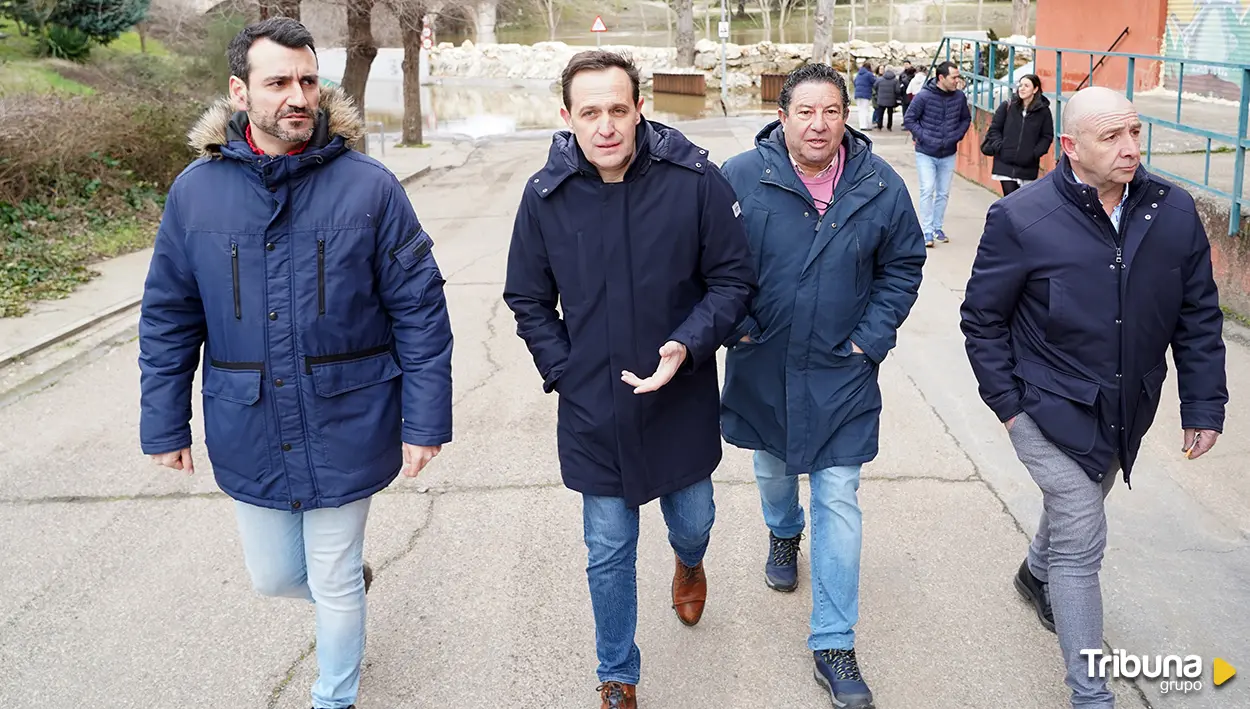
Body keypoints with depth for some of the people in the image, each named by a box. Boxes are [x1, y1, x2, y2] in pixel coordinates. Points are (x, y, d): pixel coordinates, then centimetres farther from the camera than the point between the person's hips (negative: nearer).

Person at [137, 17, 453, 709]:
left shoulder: (369, 187, -10)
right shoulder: (195, 192, -3)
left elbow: (420, 310, -8)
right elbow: (168, 318, 4)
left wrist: (425, 420, -9)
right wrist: (165, 424, 5)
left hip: (345, 427, -2)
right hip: (248, 436, 3)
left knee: (335, 587, 12)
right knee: (273, 575, 18)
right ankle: (348, 581, 52)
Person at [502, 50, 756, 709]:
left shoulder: (695, 179, -14)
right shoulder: (546, 194, -8)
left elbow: (733, 277, -6)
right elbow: (528, 300, 4)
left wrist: (688, 344, -21)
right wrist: (564, 374, -5)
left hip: (682, 401, 0)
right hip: (592, 411, 0)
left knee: (692, 522, 22)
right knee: (608, 553, 11)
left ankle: (689, 563, 61)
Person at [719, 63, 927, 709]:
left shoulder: (880, 185, -7)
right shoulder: (740, 178, -12)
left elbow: (903, 266, 4)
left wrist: (871, 339, -4)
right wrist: (736, 328, -9)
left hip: (840, 372, 0)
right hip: (761, 366, 1)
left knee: (838, 501, -1)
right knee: (772, 469, 24)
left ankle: (833, 645, 10)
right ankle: (784, 535, 60)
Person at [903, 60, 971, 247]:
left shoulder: (959, 97, -3)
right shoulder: (924, 96, -14)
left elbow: (966, 119, 13)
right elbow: (909, 119, -8)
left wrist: (957, 135, -1)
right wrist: (924, 137, -14)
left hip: (948, 154, 4)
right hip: (926, 154, -4)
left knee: (943, 193, 10)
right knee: (928, 190, -10)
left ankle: (937, 227, 24)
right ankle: (927, 231, -4)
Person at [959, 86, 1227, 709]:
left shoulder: (1173, 210, -7)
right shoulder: (1022, 219, -19)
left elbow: (1198, 316, 3)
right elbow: (982, 318, -9)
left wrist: (1204, 403, 1)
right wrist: (1007, 403, -9)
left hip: (1126, 413, 5)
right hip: (1052, 411, -5)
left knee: (1076, 508, 27)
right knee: (1082, 543, -4)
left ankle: (1037, 573, 60)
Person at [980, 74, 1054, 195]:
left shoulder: (1043, 111, -1)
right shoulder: (1007, 106, 1)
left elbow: (1047, 136, 3)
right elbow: (994, 129, 6)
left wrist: (1035, 153, -9)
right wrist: (999, 147, -7)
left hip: (1027, 167, 0)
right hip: (1005, 164, 0)